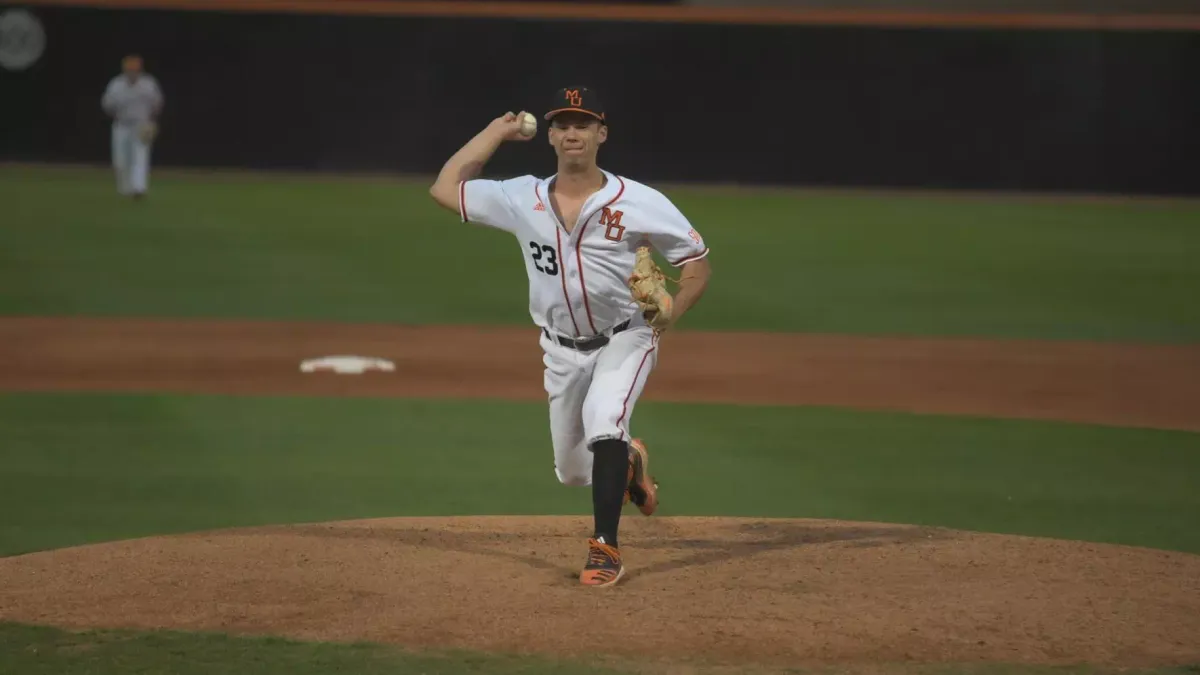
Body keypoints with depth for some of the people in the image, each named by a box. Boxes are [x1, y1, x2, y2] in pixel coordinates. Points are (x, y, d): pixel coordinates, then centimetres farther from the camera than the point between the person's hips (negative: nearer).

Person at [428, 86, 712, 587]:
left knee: (603, 422, -31)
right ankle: (629, 463, 48)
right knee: (572, 470, 13)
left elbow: (697, 261, -8)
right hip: (563, 351, 4)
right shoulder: (523, 200, -7)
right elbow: (445, 189, -3)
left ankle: (605, 546, -24)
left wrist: (673, 311, -24)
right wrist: (496, 132, -2)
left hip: (624, 341, -4)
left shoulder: (639, 203, -15)